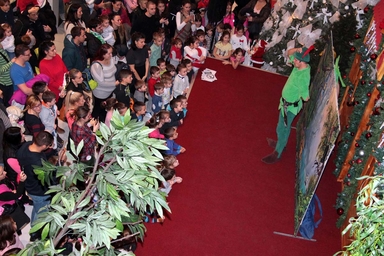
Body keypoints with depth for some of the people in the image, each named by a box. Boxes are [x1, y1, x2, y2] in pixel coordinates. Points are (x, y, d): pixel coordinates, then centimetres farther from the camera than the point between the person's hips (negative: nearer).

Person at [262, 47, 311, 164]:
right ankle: (280, 143, 51)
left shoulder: (303, 77, -35)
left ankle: (277, 154, 22)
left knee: (282, 129, 6)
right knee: (283, 126, 28)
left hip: (290, 106, -9)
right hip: (286, 102, 9)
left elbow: (306, 98, -31)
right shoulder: (300, 66, -10)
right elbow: (289, 52, 3)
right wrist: (298, 49, -16)